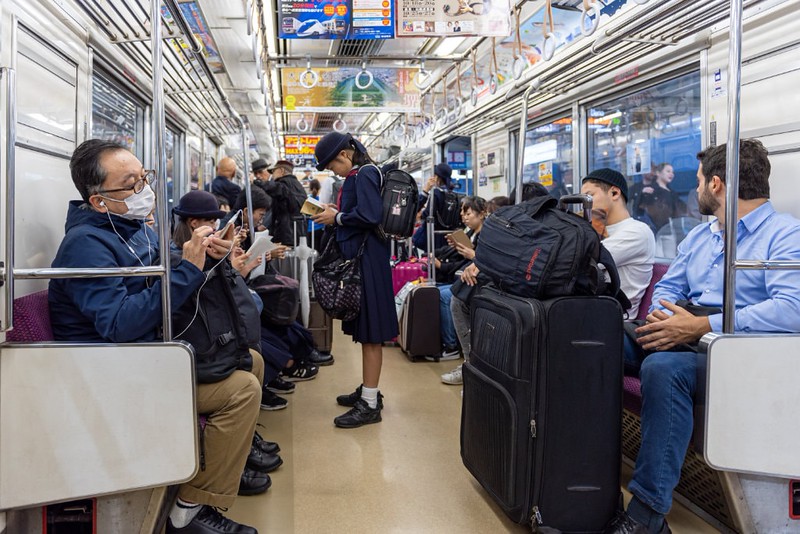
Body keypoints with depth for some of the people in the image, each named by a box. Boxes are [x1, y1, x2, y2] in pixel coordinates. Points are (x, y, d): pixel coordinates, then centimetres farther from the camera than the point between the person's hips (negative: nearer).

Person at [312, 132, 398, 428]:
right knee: (364, 329, 16)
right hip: (359, 256, 10)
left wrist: (337, 218, -11)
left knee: (370, 331, -5)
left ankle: (370, 405, 2)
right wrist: (336, 214, 9)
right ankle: (367, 390, 27)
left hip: (367, 259, -10)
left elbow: (371, 216, -24)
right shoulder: (359, 175, 16)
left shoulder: (364, 174, -13)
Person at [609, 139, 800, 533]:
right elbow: (668, 289, 19)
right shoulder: (698, 237, 21)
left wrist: (701, 326, -25)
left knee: (663, 366, -37)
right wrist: (660, 318, -6)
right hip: (680, 336, 8)